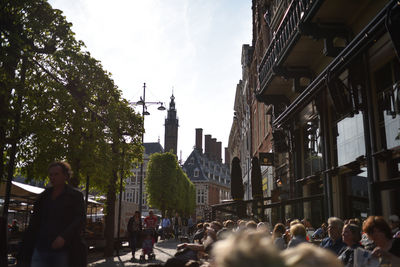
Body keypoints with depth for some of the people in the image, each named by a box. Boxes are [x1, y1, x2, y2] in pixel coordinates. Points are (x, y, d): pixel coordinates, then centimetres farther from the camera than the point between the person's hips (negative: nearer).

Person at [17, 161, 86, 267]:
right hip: (40, 249, 4)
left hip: (63, 251, -4)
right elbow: (34, 222, 17)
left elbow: (80, 219, -8)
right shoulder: (43, 196, 15)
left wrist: (64, 237, -22)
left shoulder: (75, 196, 1)